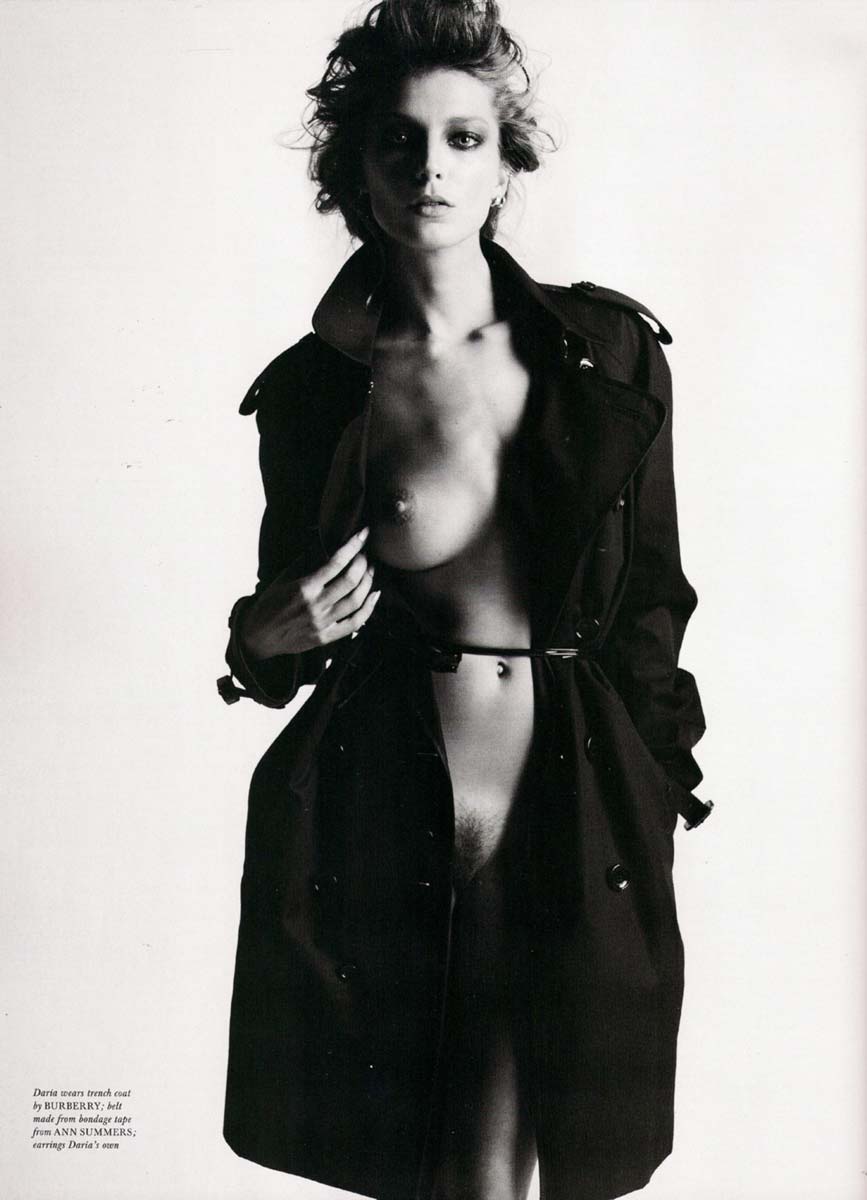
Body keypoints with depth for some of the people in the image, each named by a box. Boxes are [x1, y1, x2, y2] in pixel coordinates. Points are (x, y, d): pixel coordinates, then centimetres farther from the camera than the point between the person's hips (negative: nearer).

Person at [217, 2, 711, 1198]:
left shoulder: (611, 351, -1)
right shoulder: (309, 394, -2)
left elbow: (651, 600, 7)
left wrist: (658, 789, 8)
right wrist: (269, 639, -12)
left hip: (577, 819, 1)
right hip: (382, 818, 0)